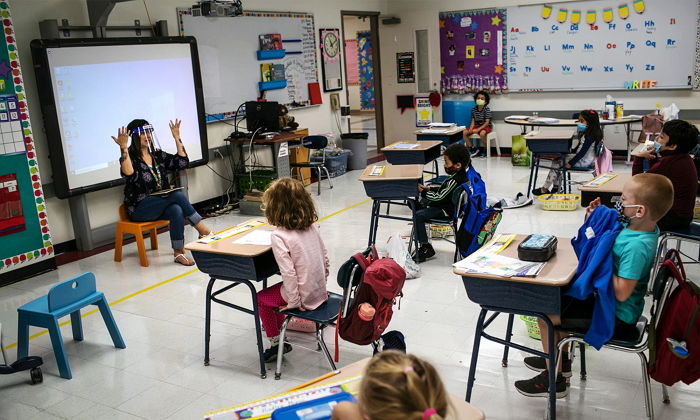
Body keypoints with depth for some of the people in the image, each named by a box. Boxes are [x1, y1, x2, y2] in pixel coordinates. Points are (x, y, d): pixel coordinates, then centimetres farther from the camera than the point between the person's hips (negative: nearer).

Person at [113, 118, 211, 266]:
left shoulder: (158, 155, 11)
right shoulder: (130, 157, -7)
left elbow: (182, 163, 3)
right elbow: (129, 175, -29)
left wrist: (177, 138, 0)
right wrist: (123, 148, -37)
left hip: (162, 204, 5)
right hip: (139, 210, -5)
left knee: (177, 211, -30)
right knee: (178, 195, -26)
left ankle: (178, 253, -25)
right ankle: (204, 231, -19)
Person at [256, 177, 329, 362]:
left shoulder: (279, 236, -20)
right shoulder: (311, 227, 0)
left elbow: (288, 272, -24)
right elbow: (325, 259, 6)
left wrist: (294, 302, -13)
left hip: (304, 296, -7)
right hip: (320, 292, 7)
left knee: (261, 299, 19)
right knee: (275, 291, 29)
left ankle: (276, 343, 25)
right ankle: (279, 333, 39)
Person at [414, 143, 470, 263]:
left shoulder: (455, 181, -28)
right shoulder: (461, 174, 3)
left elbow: (440, 198, -24)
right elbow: (444, 189, 17)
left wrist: (423, 192, -15)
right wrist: (429, 189, 8)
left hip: (447, 210, -11)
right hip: (448, 204, 11)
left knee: (418, 215, -21)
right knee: (421, 202, 26)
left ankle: (425, 247, -15)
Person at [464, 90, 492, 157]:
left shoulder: (487, 109, -12)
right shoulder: (473, 109, 3)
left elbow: (487, 122, -17)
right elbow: (473, 121, 4)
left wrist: (478, 129, -27)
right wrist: (471, 129, -17)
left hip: (486, 126, -6)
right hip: (477, 126, 6)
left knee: (482, 133, -40)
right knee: (464, 133, -14)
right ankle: (473, 149, -2)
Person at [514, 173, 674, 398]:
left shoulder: (637, 246, -32)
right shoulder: (634, 227, -3)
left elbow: (621, 293, -31)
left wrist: (603, 261, -25)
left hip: (616, 316, -10)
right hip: (604, 297, 10)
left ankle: (554, 381, 8)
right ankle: (560, 359, 33)